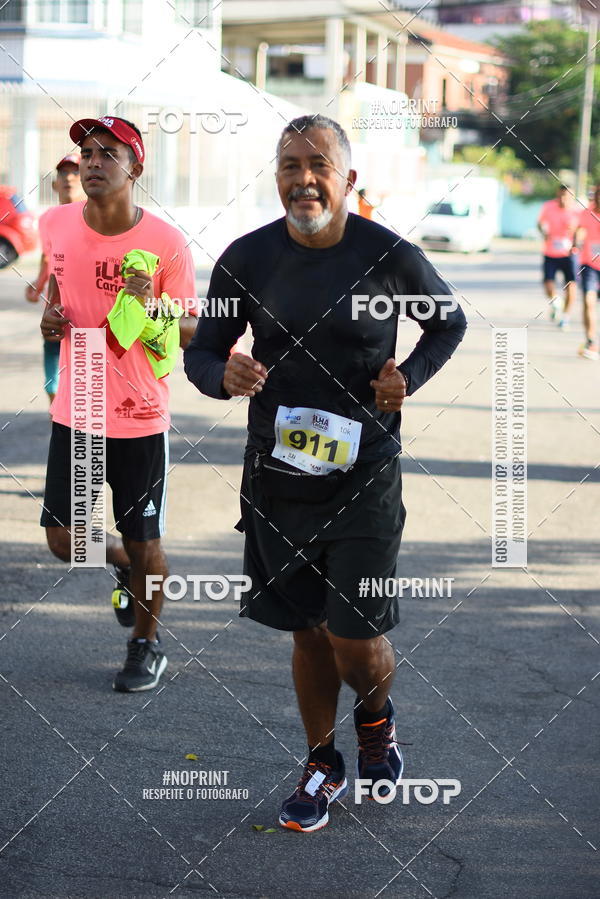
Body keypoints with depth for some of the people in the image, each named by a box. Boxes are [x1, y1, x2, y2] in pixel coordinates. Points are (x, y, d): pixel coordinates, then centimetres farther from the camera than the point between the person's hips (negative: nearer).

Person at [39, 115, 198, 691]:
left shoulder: (166, 243, -13)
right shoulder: (58, 224, -1)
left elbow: (192, 334, -6)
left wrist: (150, 307, -25)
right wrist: (51, 316, -2)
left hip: (140, 419, -4)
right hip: (73, 413, 4)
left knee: (143, 543, 5)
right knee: (63, 541, 4)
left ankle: (146, 645, 30)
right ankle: (122, 563, 39)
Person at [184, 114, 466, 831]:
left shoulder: (391, 258, -7)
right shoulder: (247, 260, -3)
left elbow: (449, 321, 11)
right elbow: (200, 350, 6)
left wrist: (409, 378, -6)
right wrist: (223, 375, -17)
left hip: (364, 478, -2)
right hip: (276, 478, 2)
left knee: (356, 642, -5)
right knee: (308, 633, 13)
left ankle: (376, 715, 31)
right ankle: (322, 766, 34)